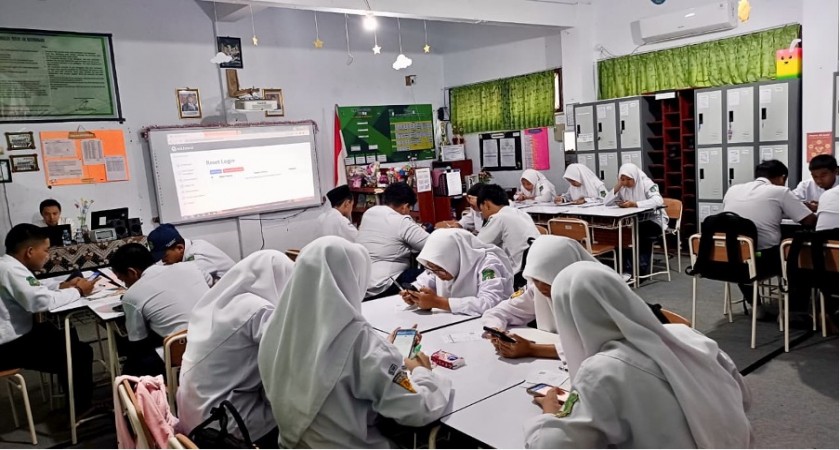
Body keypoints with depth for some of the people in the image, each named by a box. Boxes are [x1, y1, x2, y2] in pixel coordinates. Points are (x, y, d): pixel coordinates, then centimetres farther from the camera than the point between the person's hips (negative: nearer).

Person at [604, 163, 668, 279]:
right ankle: (628, 268, -16)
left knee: (640, 231, -34)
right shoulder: (622, 187, 2)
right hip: (635, 221, 5)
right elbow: (606, 202, -7)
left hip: (653, 220, -4)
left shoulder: (646, 183, -14)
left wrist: (635, 204, -40)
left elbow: (658, 201, -31)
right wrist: (618, 186, -15)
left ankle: (642, 268, -19)